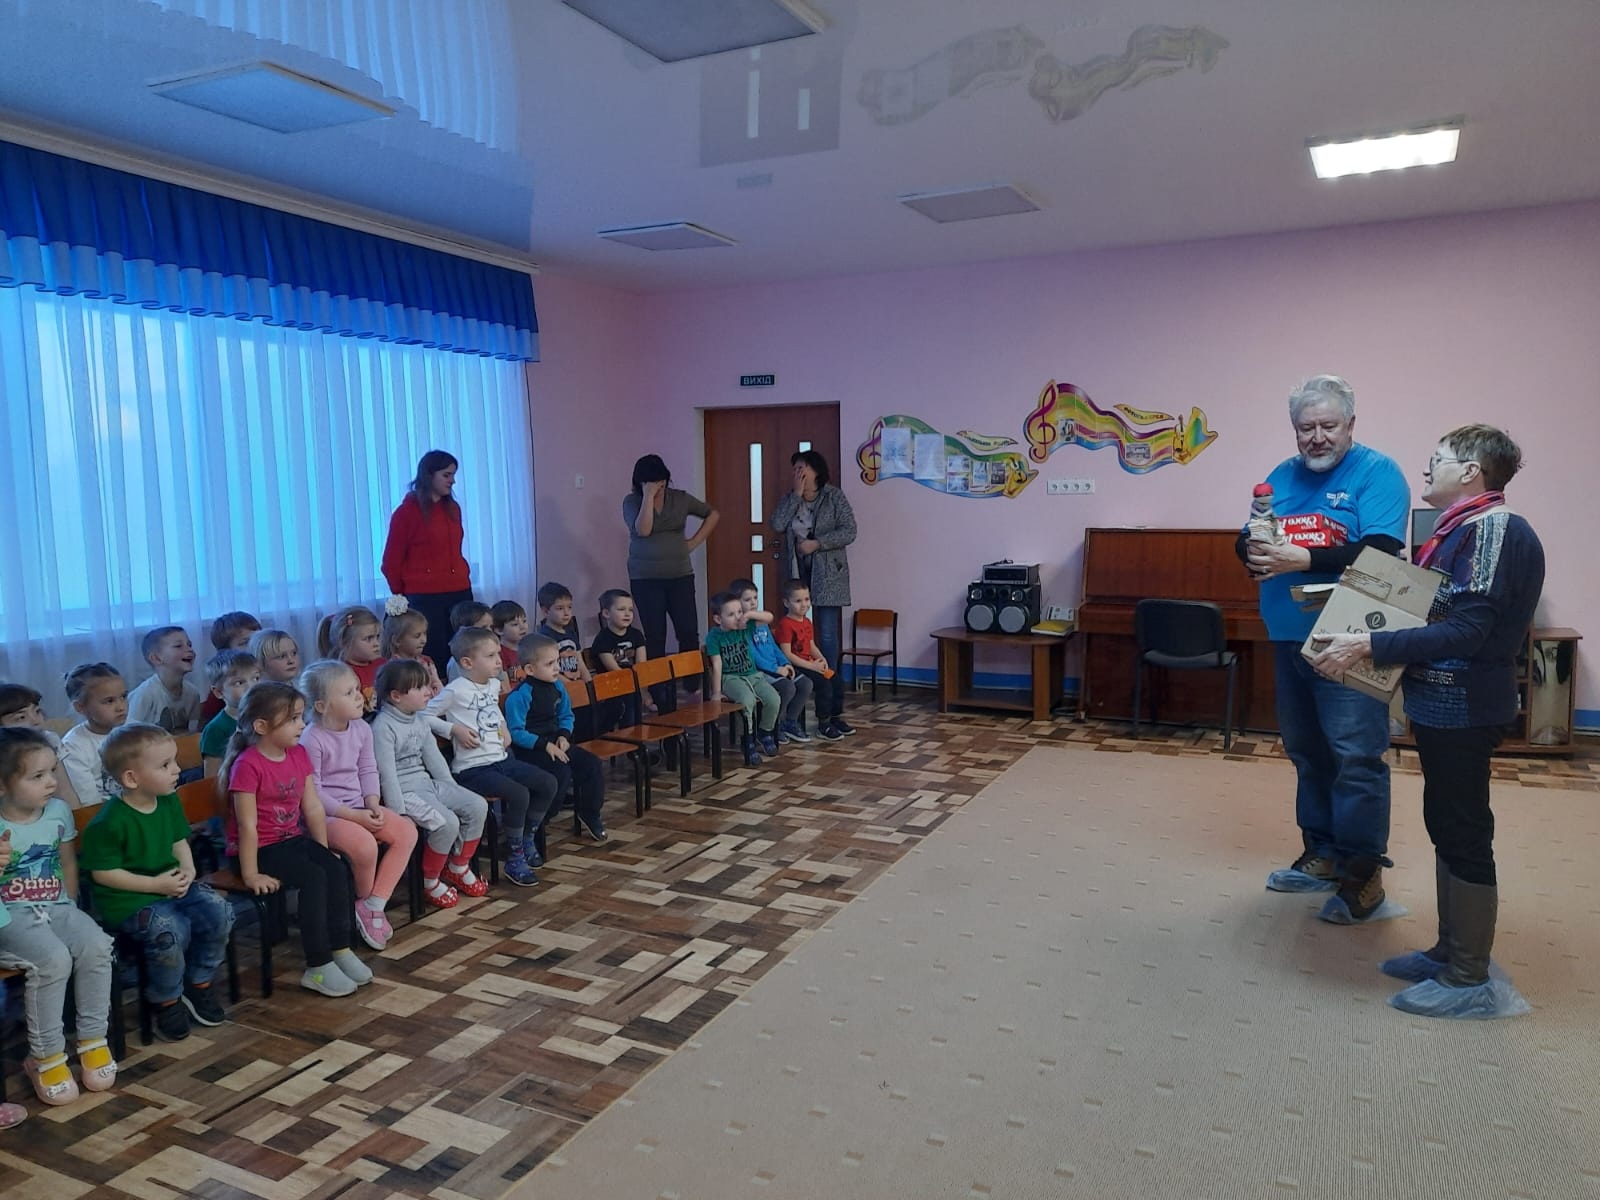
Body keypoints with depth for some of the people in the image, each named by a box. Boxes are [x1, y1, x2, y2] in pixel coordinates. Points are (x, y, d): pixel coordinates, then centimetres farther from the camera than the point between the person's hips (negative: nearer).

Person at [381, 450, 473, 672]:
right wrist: (401, 596, 7)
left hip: (460, 593, 5)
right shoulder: (407, 511, -4)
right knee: (433, 659, -4)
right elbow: (391, 562, 1)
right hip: (425, 598, -5)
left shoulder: (452, 508, 12)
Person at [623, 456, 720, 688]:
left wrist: (695, 541, 2)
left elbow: (712, 514, 12)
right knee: (655, 636, 0)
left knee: (689, 632, -3)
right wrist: (649, 496, -19)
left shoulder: (680, 498, 4)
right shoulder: (632, 501, -2)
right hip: (646, 580, -2)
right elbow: (643, 530, -20)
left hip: (680, 575, 2)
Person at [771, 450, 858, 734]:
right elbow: (777, 525, -7)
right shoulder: (790, 499, 10)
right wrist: (796, 494, -8)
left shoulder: (834, 496, -1)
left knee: (828, 637, -7)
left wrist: (817, 543, -16)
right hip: (796, 574, 4)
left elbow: (849, 531, -9)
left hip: (827, 575, -4)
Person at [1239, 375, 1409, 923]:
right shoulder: (1282, 475, 13)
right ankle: (1321, 854, 28)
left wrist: (1304, 560, -27)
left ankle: (1363, 872, 6)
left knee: (1355, 756, -5)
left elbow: (1379, 553, -18)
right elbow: (1248, 542, 12)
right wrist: (1253, 550, -12)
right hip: (1290, 640, 7)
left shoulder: (1377, 472, -6)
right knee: (1306, 752, 14)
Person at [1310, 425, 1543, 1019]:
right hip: (1445, 702, 10)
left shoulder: (1493, 529, -17)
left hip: (1463, 706, -10)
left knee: (1463, 833, -1)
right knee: (1448, 827, 17)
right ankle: (1452, 951, 29)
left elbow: (1464, 631, -25)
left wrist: (1368, 646, -29)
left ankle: (1470, 981, 10)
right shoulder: (1465, 527, 13)